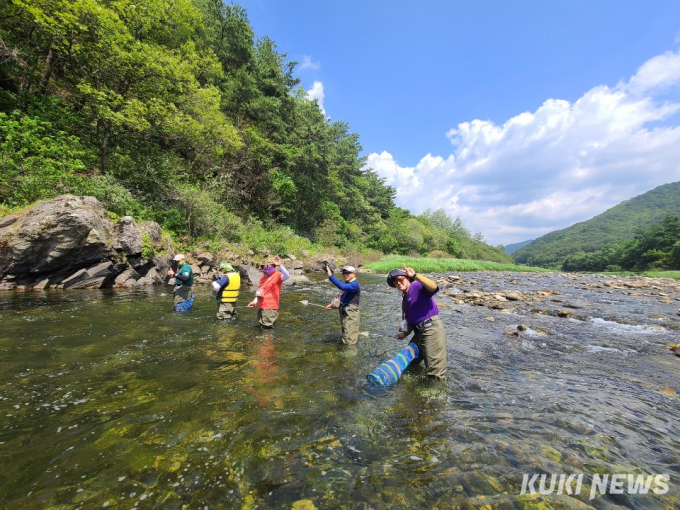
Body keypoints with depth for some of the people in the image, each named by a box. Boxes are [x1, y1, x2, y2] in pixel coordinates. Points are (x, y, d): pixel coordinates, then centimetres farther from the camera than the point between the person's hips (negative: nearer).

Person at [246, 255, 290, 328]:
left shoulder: (277, 275, -13)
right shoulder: (263, 277, 12)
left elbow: (287, 276, -36)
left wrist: (280, 266, -46)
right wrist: (255, 301, 14)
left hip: (270, 309, -9)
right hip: (261, 307, 9)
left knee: (268, 328, -4)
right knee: (262, 327, 20)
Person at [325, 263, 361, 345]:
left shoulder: (354, 284, -20)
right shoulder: (347, 284, 11)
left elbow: (342, 286, -38)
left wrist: (330, 275, -40)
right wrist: (334, 304, 10)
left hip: (351, 314, -10)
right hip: (344, 312, 10)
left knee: (349, 341, -2)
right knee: (346, 334, 23)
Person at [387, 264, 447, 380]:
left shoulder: (418, 287, -7)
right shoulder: (405, 299, 18)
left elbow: (434, 288, -30)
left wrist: (415, 275, -36)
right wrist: (405, 333, 11)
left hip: (432, 329, -9)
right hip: (419, 332, 10)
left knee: (435, 372, -4)